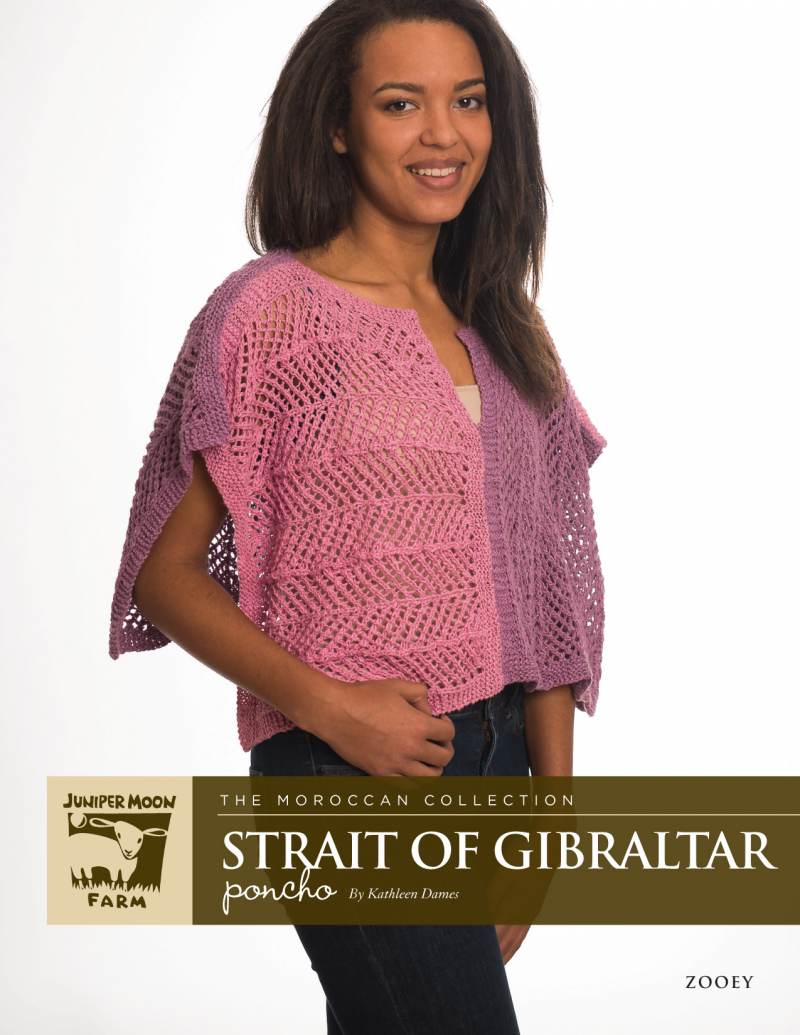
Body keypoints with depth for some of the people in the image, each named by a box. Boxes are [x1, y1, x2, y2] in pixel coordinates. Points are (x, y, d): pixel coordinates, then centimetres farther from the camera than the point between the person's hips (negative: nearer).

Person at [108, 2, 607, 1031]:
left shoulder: (499, 326, 11)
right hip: (352, 775, -6)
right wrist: (330, 705, -17)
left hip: (492, 755, 6)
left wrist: (554, 798, 7)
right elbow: (166, 572, -6)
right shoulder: (269, 312, -8)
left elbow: (544, 588, 11)